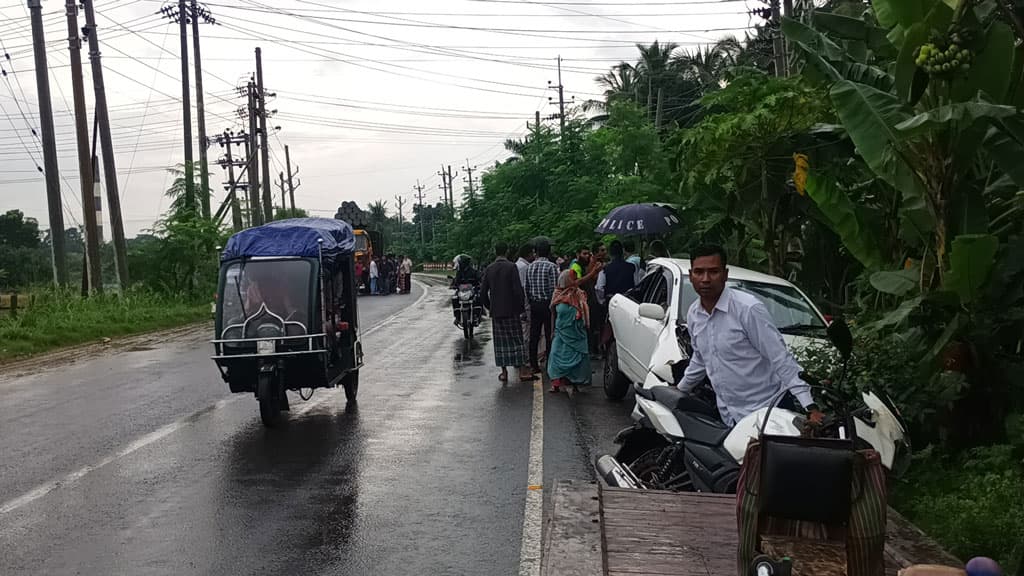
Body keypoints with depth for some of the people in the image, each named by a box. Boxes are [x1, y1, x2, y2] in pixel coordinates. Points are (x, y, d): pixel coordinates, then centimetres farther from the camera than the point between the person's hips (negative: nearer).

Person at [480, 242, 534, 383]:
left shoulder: (489, 269, 4)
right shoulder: (511, 267, -9)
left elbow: (483, 292, 6)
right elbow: (518, 290, -13)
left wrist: (489, 307, 18)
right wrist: (521, 306, -2)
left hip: (496, 311, 4)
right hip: (511, 310, -4)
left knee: (501, 342, 8)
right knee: (517, 340, 1)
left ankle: (504, 372, 10)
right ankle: (522, 371, -2)